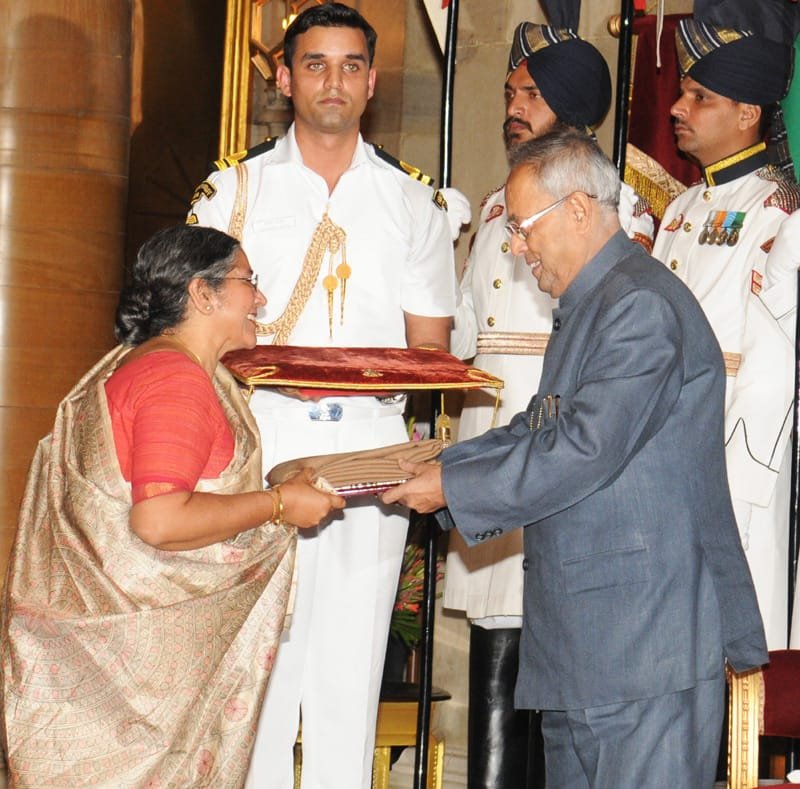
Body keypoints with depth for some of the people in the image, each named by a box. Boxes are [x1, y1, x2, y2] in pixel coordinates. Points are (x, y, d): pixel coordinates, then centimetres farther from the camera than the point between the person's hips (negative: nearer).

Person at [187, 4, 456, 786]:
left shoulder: (412, 204, 15)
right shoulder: (235, 190, 12)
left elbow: (430, 346, 14)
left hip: (370, 447, 1)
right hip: (259, 441, -1)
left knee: (351, 664, -1)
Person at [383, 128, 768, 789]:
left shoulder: (641, 307, -16)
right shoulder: (588, 306, 19)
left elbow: (585, 449, -22)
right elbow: (541, 432, 24)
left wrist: (454, 487, -13)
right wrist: (437, 464, 12)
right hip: (581, 635, 11)